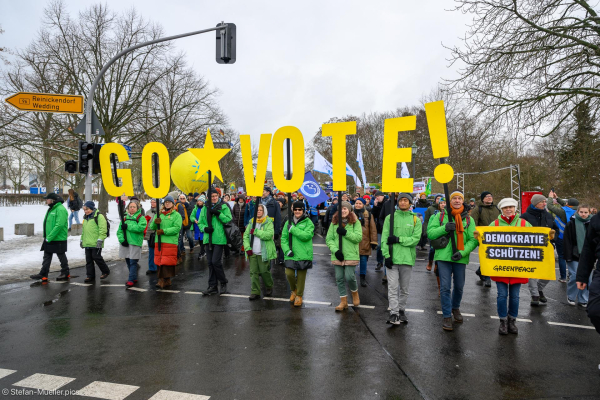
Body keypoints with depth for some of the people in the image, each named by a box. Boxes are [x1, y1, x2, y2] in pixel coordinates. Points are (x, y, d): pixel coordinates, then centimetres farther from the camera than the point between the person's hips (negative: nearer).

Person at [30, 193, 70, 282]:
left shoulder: (60, 209, -18)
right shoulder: (51, 209, 14)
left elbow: (59, 225, -26)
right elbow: (48, 224, 20)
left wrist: (49, 237, -24)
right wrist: (46, 236, 13)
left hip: (59, 239, -9)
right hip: (49, 239, 10)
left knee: (61, 256, 4)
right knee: (47, 257, 10)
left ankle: (65, 274, 17)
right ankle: (43, 275, 15)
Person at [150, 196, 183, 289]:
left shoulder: (176, 215, 3)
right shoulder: (159, 214, 18)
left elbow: (177, 228, -10)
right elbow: (152, 227, 14)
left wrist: (164, 231, -16)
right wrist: (155, 222, -8)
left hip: (171, 242, -5)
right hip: (158, 241, 5)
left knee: (167, 262, -8)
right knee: (159, 261, 4)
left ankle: (165, 280, -3)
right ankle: (166, 280, 12)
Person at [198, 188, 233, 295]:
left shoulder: (223, 206, 0)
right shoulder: (205, 208, 11)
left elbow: (229, 220, -8)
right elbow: (200, 223, 14)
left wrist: (218, 214, -18)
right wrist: (205, 228, -6)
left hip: (219, 238, -5)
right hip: (208, 239, 5)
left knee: (215, 261, -10)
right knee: (210, 262, 9)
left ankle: (223, 283, 11)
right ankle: (212, 286, 19)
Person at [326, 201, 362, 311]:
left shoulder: (355, 222, 0)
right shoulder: (334, 223, 7)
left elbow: (359, 237, -8)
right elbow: (329, 239, 4)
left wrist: (346, 233, -18)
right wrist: (335, 250, -10)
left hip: (351, 255, -3)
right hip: (337, 255, 3)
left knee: (349, 276, -6)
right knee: (339, 278, 6)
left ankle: (355, 293, 26)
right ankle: (343, 301, 21)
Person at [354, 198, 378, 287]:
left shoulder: (368, 215, 4)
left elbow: (373, 229, 3)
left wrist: (373, 242, -2)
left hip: (364, 242, -1)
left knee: (364, 259, 3)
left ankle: (363, 278, 17)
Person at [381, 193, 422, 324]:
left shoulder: (415, 220, 6)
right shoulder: (390, 218, 5)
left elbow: (416, 238, -5)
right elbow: (384, 238, -1)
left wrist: (399, 239, -15)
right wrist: (387, 255, -10)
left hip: (407, 258, 1)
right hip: (392, 258, -1)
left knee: (404, 288, 12)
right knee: (393, 287, -4)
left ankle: (401, 310, 25)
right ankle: (394, 313, -1)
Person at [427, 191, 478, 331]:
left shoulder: (469, 219, 6)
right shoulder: (441, 216, 4)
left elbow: (473, 240, -1)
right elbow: (430, 233, -3)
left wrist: (462, 252, -16)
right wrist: (444, 228, -19)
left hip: (460, 258, 2)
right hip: (443, 256, -1)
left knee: (459, 286, 15)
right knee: (445, 287, -3)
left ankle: (455, 308, 41)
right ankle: (447, 316, 9)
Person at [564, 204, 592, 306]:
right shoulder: (571, 224, -4)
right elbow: (567, 241, -6)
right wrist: (568, 256, -12)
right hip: (575, 256, -3)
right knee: (574, 276, -4)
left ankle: (583, 300, 15)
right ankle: (570, 297, 15)